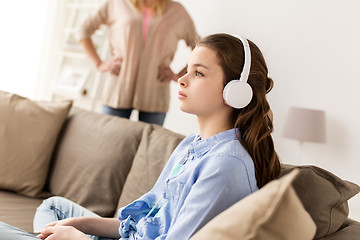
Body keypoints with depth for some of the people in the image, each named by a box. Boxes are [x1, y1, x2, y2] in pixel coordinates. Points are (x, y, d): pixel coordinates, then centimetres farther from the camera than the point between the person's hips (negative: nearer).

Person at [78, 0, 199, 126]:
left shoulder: (178, 11, 9)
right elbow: (84, 29, 13)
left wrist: (179, 76, 0)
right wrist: (99, 64, 4)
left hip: (154, 97, 0)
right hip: (117, 92, 0)